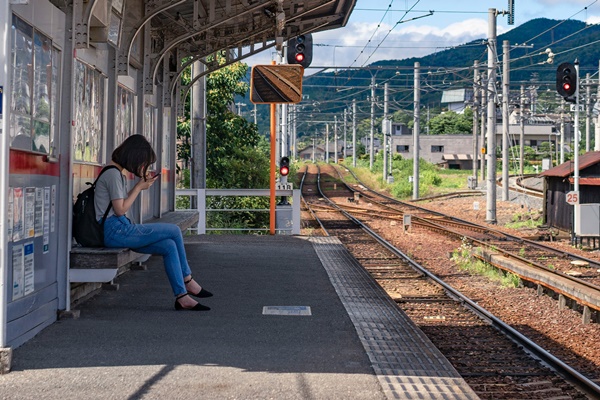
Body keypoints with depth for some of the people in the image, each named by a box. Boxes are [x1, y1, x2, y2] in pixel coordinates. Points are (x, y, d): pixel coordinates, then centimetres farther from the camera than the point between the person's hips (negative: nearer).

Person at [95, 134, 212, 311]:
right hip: (116, 231, -10)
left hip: (119, 231, 10)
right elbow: (120, 209, -16)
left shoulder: (119, 173, 18)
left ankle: (182, 297, -5)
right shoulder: (113, 174, -13)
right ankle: (187, 280, 7)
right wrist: (139, 187, -6)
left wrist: (140, 185, 12)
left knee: (169, 246, -4)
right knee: (174, 231, -9)